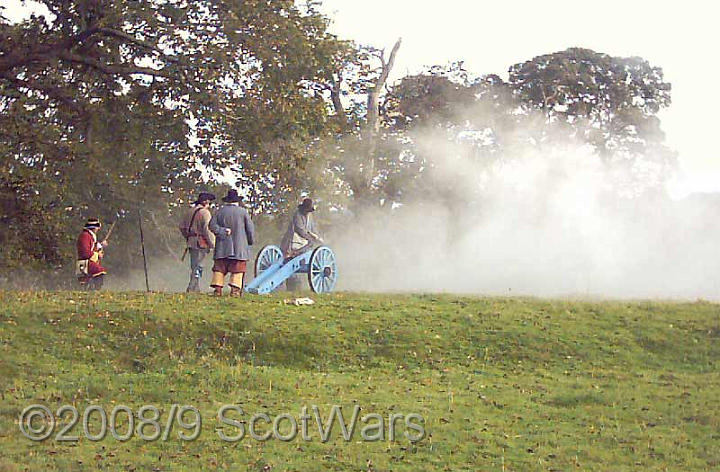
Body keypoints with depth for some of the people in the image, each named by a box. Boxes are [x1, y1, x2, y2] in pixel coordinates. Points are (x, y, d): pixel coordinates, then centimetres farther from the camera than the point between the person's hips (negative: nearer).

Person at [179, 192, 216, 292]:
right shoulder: (205, 212, -10)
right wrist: (212, 244, -12)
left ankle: (196, 289, 16)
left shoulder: (190, 212, 15)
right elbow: (207, 230, -17)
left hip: (191, 242, 8)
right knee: (197, 267, -7)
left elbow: (182, 227, 19)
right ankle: (192, 289, -11)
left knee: (194, 267, 14)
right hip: (201, 243, -8)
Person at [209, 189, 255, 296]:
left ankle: (217, 289, -2)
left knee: (219, 268, 4)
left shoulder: (220, 211, 6)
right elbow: (250, 228, 1)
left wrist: (222, 231, -5)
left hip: (222, 247, 2)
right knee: (237, 270, -1)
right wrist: (251, 241, 12)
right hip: (239, 247, -2)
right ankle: (235, 289, -10)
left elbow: (212, 225, -4)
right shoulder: (243, 212, 0)